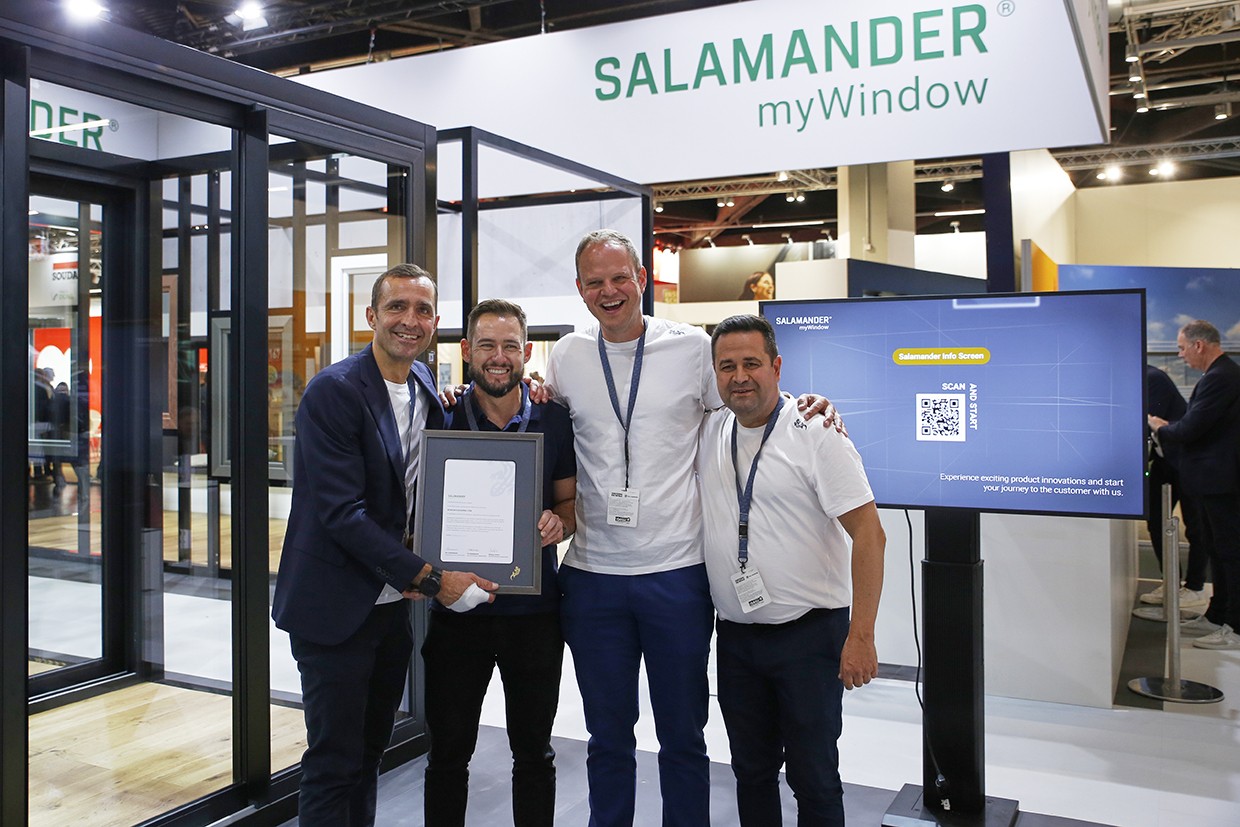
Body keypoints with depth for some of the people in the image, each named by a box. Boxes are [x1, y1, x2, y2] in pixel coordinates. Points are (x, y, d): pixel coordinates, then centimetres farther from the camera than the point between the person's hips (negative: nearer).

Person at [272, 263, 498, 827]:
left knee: (369, 752, 18)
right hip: (336, 606, -7)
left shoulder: (425, 386, 6)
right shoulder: (335, 390, -16)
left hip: (392, 603, 7)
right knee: (334, 763, 3)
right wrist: (430, 578, -22)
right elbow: (341, 513, -22)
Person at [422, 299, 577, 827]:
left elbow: (571, 500, 8)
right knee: (448, 753, 11)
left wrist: (560, 522, -14)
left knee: (533, 752, 14)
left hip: (534, 609, 1)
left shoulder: (553, 419, 0)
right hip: (456, 605, 0)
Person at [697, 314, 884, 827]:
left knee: (813, 776, 5)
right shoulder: (707, 433, 3)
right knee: (751, 770, 16)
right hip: (735, 635, 5)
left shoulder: (816, 435, -12)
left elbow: (869, 535, -14)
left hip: (809, 632, -5)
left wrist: (861, 637, -19)